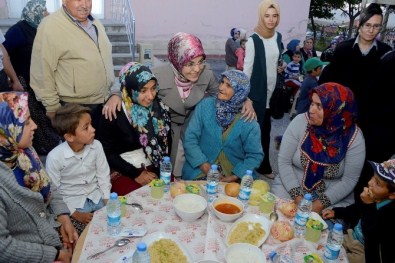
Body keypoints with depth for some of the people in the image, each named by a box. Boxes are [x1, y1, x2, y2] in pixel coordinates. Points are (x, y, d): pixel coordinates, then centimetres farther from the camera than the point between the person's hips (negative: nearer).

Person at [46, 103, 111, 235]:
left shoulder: (96, 146, -13)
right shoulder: (55, 157, -21)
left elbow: (103, 176, 0)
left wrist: (108, 201, -6)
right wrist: (75, 214, -12)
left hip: (97, 197, 3)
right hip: (73, 204, -3)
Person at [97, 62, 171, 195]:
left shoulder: (160, 108, -3)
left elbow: (166, 142, 6)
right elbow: (107, 152, -8)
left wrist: (162, 170, -6)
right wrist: (135, 174, -12)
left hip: (153, 168, 4)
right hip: (121, 170, -4)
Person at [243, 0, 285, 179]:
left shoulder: (278, 37, 7)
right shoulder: (253, 40, -13)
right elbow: (247, 68, -14)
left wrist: (281, 67, 1)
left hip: (273, 91, 6)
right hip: (258, 92, -6)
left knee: (266, 130, 15)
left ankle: (263, 166, 28)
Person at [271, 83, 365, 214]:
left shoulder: (354, 137, -13)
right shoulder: (300, 122, -13)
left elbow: (349, 180, -8)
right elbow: (284, 161, -10)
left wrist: (321, 203, -17)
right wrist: (297, 197, -17)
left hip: (333, 196, 0)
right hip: (292, 187, 1)